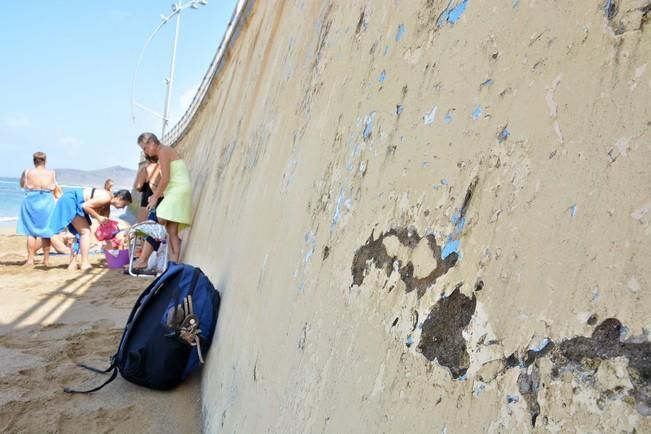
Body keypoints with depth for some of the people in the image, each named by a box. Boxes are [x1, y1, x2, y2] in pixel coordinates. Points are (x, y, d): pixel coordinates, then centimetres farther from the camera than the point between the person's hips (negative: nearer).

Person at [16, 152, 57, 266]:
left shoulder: (27, 172, -3)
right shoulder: (51, 173, -3)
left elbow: (22, 185, 12)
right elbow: (54, 189, 5)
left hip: (31, 202, 0)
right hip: (47, 203, 0)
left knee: (31, 232, 5)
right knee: (45, 233, 9)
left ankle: (30, 259, 1)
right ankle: (46, 259, 14)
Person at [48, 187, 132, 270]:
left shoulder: (107, 205, 10)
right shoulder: (106, 197, -21)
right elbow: (85, 206, -25)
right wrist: (98, 217, -18)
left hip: (72, 203, 11)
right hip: (70, 200, -11)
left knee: (81, 232, 15)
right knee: (85, 231, -9)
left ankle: (72, 264, 18)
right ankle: (85, 264, -8)